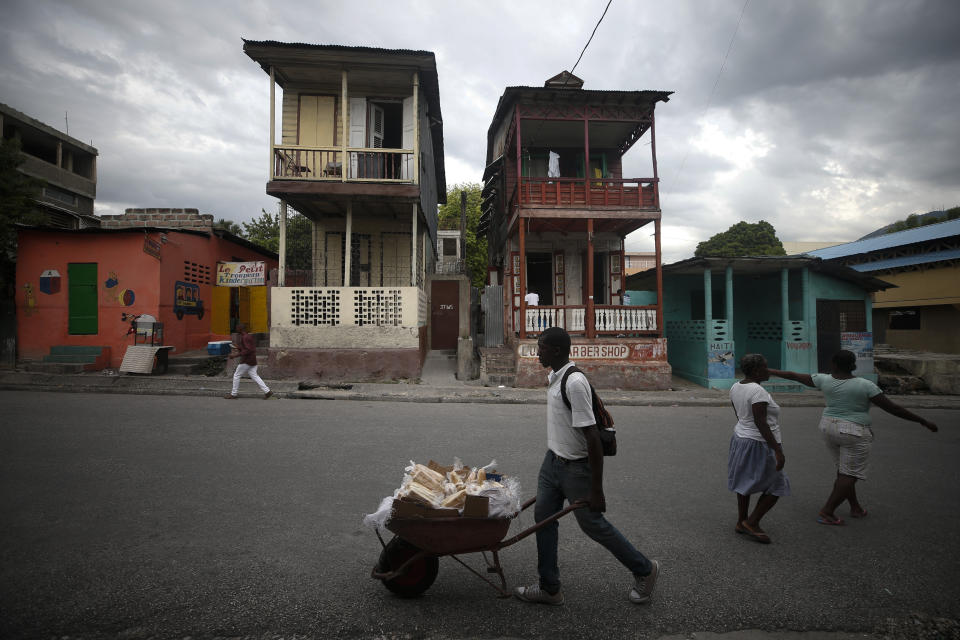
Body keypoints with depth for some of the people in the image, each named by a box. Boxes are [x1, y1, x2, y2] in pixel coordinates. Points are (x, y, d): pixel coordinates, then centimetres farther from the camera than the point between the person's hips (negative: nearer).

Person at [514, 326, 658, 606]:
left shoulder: (574, 382, -27)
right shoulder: (554, 377, 3)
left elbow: (593, 438, -26)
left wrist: (596, 490, -23)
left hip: (576, 467, -8)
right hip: (553, 460, 9)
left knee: (593, 524, 8)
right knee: (543, 517, 10)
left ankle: (644, 570, 32)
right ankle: (550, 588, 26)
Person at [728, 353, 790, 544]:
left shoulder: (735, 387, 3)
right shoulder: (758, 391, -23)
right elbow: (760, 423, -26)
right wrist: (778, 450, -22)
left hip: (740, 437, 9)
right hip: (759, 444, -9)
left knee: (746, 481, 19)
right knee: (776, 487, 7)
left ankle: (741, 522, 28)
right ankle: (751, 522, 11)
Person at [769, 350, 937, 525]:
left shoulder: (824, 380, -4)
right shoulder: (865, 385, -13)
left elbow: (794, 376, 4)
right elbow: (892, 408, -11)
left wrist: (770, 371, 17)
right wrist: (924, 421, -1)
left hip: (828, 427, 5)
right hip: (853, 432, -5)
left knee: (844, 471, 19)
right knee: (850, 474, 1)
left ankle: (855, 507, 29)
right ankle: (826, 512, -2)